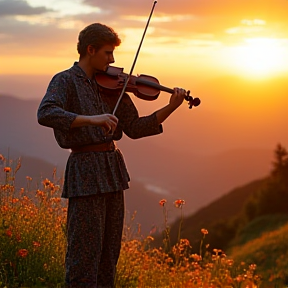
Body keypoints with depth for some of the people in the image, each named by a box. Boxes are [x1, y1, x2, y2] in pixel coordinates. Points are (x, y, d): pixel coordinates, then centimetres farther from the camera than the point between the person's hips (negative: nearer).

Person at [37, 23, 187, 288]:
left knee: (110, 252, 12)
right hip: (86, 172, -7)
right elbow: (45, 114, -23)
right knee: (86, 252, -6)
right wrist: (92, 119, -32)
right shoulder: (66, 81, -5)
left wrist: (170, 108, 1)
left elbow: (134, 128, 11)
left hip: (113, 170, 7)